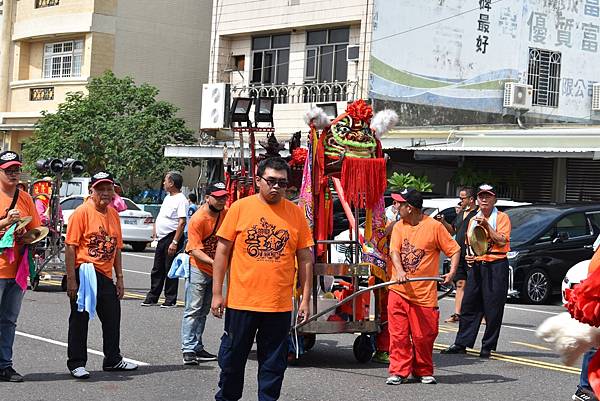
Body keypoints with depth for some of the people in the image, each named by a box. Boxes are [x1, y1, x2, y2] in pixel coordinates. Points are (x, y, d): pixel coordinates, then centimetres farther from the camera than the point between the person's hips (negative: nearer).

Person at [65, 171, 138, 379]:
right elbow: (70, 247, -12)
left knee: (112, 318, 13)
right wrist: (71, 279, -16)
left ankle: (113, 360, 27)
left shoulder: (113, 214, 11)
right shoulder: (82, 212, -10)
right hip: (84, 273, -7)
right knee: (79, 319, 1)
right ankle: (76, 363, 10)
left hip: (106, 276, 7)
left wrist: (119, 277, 14)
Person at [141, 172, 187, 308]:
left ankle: (170, 299, 5)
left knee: (170, 270, -2)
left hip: (172, 237, -9)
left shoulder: (181, 200, -14)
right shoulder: (168, 198, 16)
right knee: (157, 270, 14)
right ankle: (152, 297, 22)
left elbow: (182, 222, -20)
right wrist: (155, 234, 16)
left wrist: (175, 242, -24)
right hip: (161, 239, 9)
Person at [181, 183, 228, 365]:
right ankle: (188, 350, -6)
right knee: (193, 310, -7)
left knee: (203, 311, 13)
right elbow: (195, 250, -23)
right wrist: (214, 262, -35)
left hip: (214, 269, 7)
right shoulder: (198, 219, -19)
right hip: (198, 269, -7)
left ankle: (197, 348, 19)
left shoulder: (225, 214, 1)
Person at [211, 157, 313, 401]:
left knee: (273, 363, 8)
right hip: (240, 300, -1)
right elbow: (222, 251, 1)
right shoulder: (240, 208, -1)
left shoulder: (296, 213, 3)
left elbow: (305, 259, 7)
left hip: (280, 305, 1)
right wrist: (217, 293, -2)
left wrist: (306, 299, 3)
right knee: (232, 356, 11)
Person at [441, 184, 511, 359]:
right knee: (469, 305, 5)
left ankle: (487, 347, 4)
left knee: (493, 309, -3)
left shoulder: (502, 218, 0)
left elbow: (502, 241, -13)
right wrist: (468, 256, 8)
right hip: (476, 265, 6)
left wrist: (487, 225, -17)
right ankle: (461, 344, 10)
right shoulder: (473, 219, 17)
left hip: (496, 266, -6)